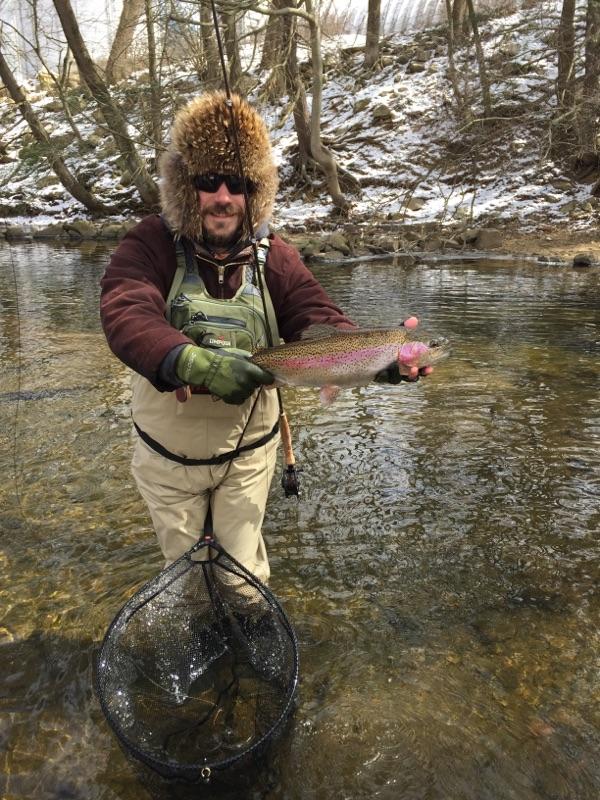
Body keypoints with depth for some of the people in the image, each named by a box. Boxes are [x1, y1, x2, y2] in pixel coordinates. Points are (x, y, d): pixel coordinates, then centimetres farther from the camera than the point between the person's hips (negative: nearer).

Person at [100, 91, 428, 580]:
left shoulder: (276, 258, -10)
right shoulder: (152, 245, -16)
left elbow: (320, 324, -20)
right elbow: (126, 315, -34)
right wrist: (194, 361, -53)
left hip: (247, 451, 0)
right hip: (166, 454, 0)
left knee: (243, 570, 16)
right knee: (182, 564, 24)